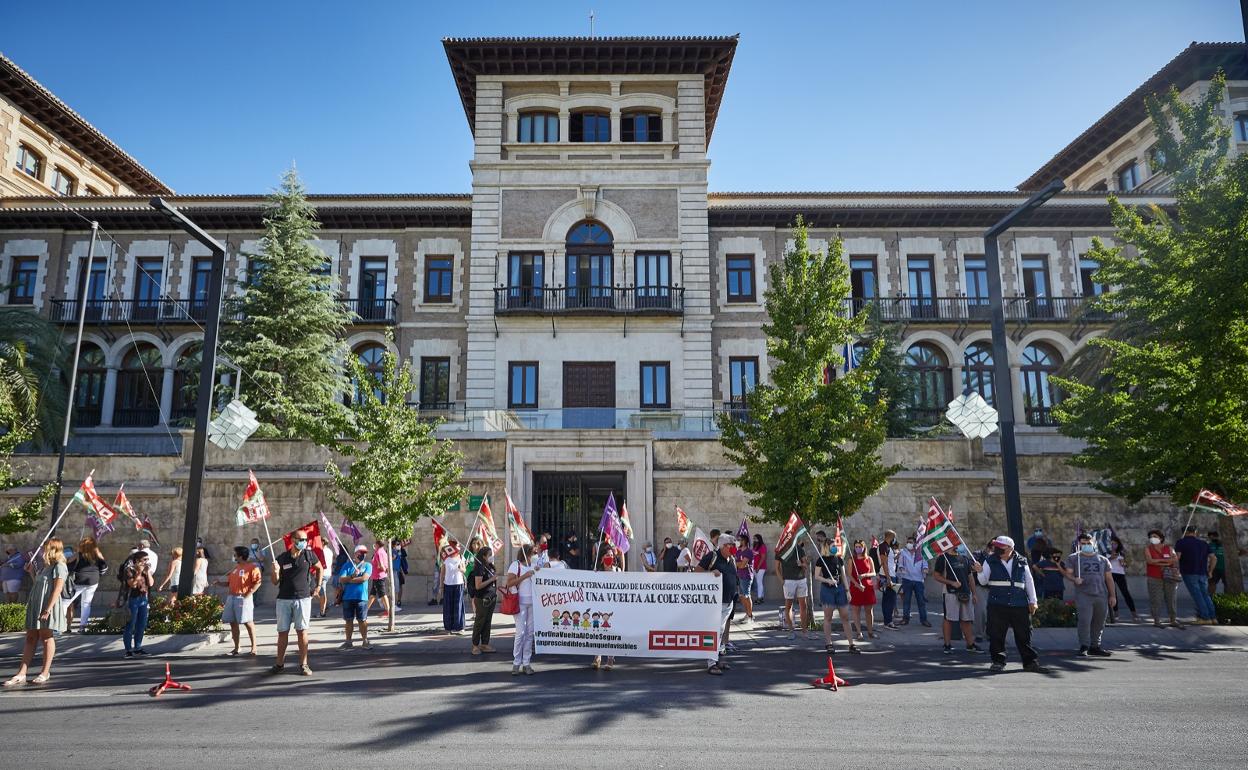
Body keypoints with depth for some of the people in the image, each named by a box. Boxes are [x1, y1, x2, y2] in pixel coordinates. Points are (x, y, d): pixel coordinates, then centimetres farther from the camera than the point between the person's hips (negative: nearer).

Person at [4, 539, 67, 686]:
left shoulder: (59, 566, -10)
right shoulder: (46, 567, 18)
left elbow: (57, 589, -17)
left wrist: (47, 609, -21)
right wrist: (31, 571, 20)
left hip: (48, 608, -9)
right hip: (35, 607, 9)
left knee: (46, 638, -1)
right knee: (30, 639, 6)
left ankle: (45, 673, 7)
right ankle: (21, 674, 7)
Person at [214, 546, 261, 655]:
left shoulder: (252, 567, -8)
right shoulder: (235, 567, 18)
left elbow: (258, 582, -16)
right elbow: (229, 582, 23)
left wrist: (249, 594, -18)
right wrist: (219, 583, 8)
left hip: (243, 598, -8)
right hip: (231, 598, 8)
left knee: (248, 622, -6)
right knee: (233, 623, 9)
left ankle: (254, 648, -1)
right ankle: (236, 648, 19)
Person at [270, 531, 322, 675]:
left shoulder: (308, 555, 1)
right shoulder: (282, 558, 0)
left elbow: (319, 568, 18)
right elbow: (275, 582, 4)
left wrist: (318, 586, 12)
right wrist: (275, 572, -17)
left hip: (303, 598, -1)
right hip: (283, 599, 1)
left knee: (302, 631, -1)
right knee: (282, 632, 6)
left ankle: (303, 664, 5)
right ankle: (280, 663, 19)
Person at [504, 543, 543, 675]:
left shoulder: (534, 565, 12)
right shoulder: (515, 565, -2)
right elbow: (509, 582, -10)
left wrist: (539, 572, 0)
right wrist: (524, 576, -16)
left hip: (533, 602, 5)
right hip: (520, 602, -5)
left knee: (530, 632, 6)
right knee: (520, 632, -7)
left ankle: (527, 663, 13)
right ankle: (516, 663, 5)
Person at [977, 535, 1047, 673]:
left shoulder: (1021, 562, 6)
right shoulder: (990, 561, 2)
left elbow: (1029, 581, 14)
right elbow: (983, 581, 2)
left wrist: (1032, 601, 13)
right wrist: (980, 572, -19)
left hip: (1019, 605, 1)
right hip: (997, 604, -1)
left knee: (1024, 635, 6)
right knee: (996, 635, 1)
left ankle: (1030, 662, 17)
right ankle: (998, 661, 12)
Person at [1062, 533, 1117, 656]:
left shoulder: (1103, 560, 16)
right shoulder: (1074, 558, 7)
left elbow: (1109, 578, 15)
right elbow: (1067, 573, 2)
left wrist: (1112, 595, 9)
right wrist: (1074, 579, -19)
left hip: (1102, 595, 4)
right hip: (1083, 595, -4)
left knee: (1099, 622, 8)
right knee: (1084, 621, -12)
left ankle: (1095, 646, 19)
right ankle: (1084, 647, -7)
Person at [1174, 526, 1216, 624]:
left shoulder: (1181, 542, -2)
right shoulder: (1203, 543, 14)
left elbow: (1177, 557, -13)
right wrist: (1210, 571, 17)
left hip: (1189, 573, -5)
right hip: (1203, 573, 5)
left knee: (1197, 595, -2)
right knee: (1205, 595, 15)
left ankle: (1205, 618, -2)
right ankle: (1213, 617, 13)